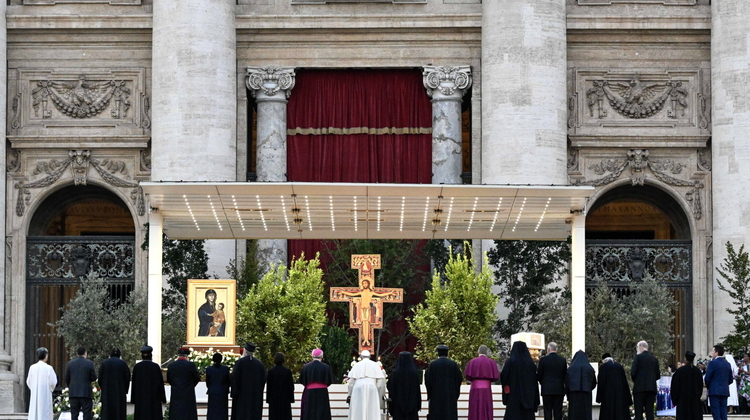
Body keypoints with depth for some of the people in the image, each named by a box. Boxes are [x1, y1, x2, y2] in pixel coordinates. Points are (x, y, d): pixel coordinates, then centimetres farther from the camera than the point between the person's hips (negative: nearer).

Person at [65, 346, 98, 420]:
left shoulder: (70, 363, 3)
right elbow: (94, 378, -5)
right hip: (86, 393, -3)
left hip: (73, 393, 3)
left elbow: (66, 379, 7)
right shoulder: (89, 363, -6)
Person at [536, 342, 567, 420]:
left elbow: (539, 375, -1)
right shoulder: (563, 360, 2)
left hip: (547, 390, -2)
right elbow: (565, 375, 7)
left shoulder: (543, 359, -6)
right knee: (558, 411, 3)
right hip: (559, 390, 2)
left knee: (548, 412, 0)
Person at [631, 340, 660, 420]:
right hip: (652, 388, 5)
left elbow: (633, 372, -11)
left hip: (640, 387, -5)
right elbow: (658, 375, 11)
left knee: (639, 411, -4)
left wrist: (634, 380, 8)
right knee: (650, 411, 5)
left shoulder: (638, 357, -4)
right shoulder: (654, 359, 10)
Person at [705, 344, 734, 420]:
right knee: (723, 412, 6)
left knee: (716, 412, -5)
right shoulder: (727, 364, 10)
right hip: (725, 391, 6)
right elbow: (731, 380, 12)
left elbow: (707, 378, -11)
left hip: (714, 391, -6)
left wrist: (708, 386, 7)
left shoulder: (713, 363, -10)